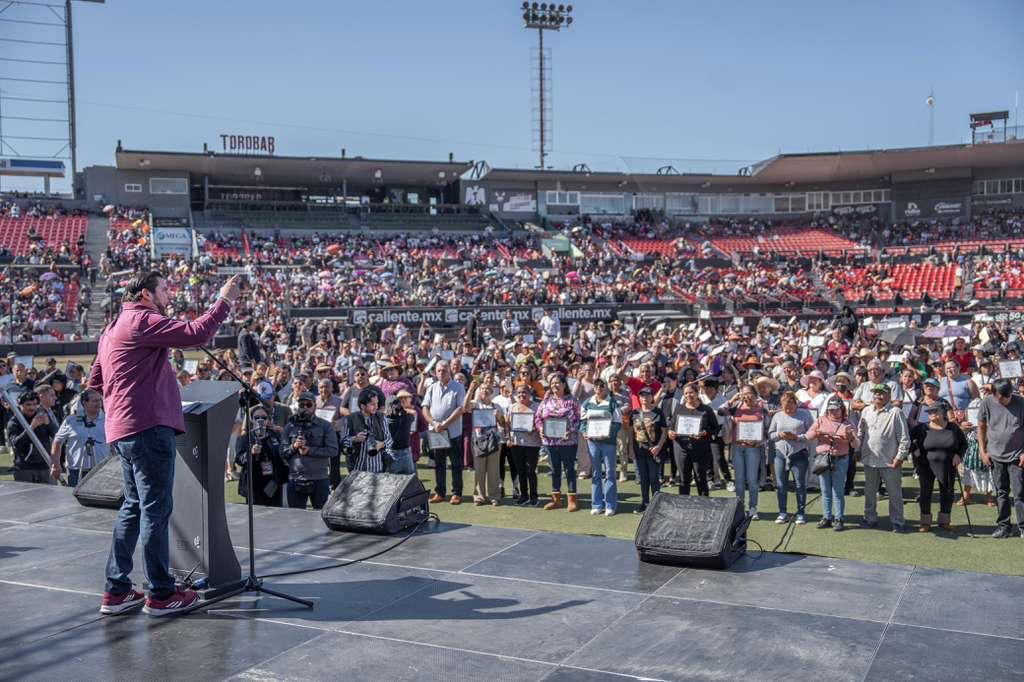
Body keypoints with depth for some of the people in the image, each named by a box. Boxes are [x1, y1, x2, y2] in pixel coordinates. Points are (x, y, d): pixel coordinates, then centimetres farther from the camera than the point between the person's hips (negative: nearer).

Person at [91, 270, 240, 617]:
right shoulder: (142, 320, -10)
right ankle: (161, 594, 2)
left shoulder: (113, 328, 21)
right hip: (149, 426, -10)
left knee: (134, 507, 16)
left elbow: (95, 381, 26)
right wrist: (224, 301, -11)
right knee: (155, 509, -4)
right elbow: (194, 334, -20)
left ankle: (116, 591, 20)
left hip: (123, 430, 10)